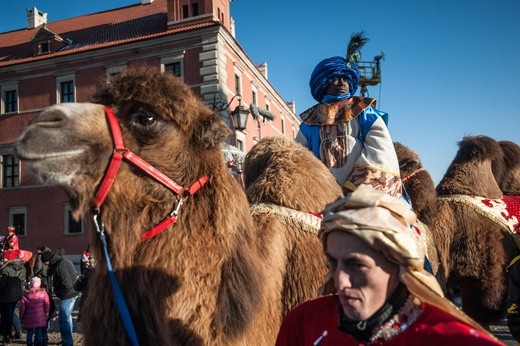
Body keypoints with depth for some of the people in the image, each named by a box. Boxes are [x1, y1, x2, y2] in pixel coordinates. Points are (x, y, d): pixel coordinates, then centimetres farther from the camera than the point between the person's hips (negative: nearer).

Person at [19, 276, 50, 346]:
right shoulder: (43, 292, -6)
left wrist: (21, 317, 12)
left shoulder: (26, 294, -3)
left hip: (29, 319, 1)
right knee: (39, 332, 9)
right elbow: (47, 305, -4)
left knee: (29, 333, 13)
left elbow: (22, 307, 0)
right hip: (40, 318, -1)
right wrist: (47, 313, 12)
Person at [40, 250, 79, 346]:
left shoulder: (60, 265, -21)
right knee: (67, 318, 21)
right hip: (71, 293, 11)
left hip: (67, 295, -11)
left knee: (63, 319, -7)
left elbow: (66, 284, -25)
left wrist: (60, 293, -11)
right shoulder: (62, 261, 12)